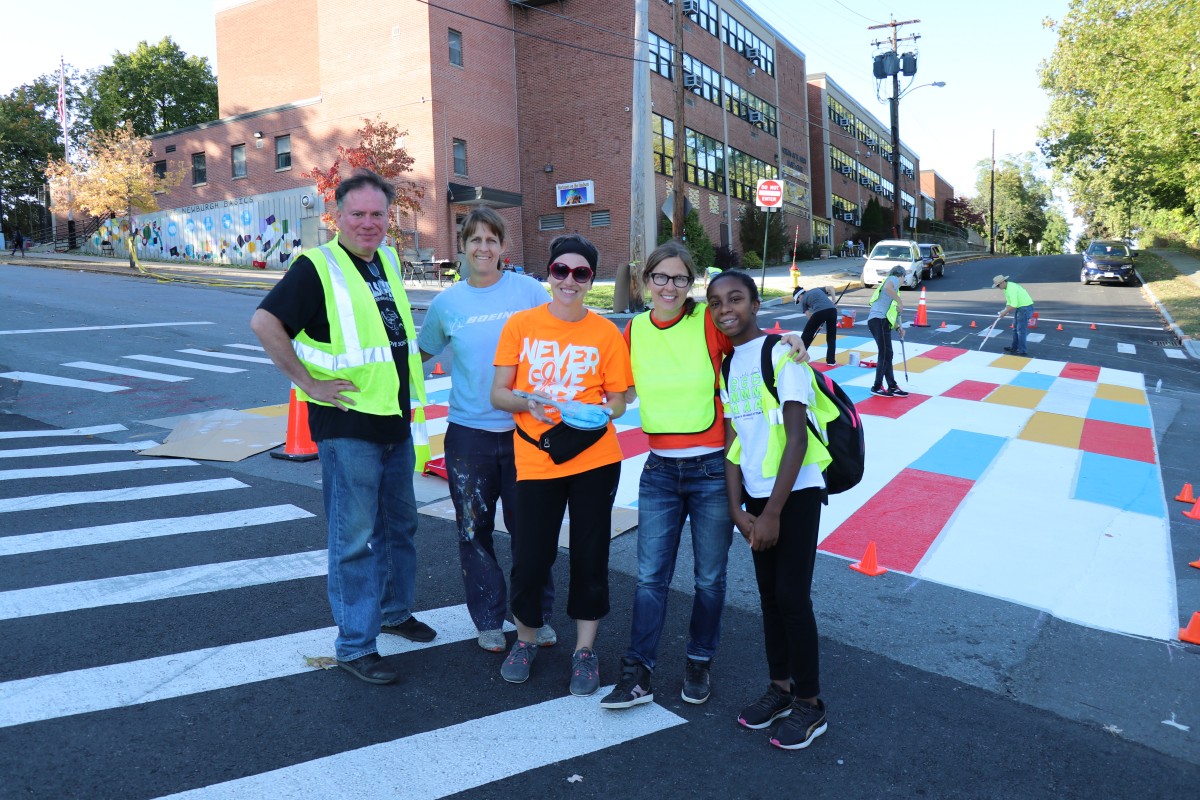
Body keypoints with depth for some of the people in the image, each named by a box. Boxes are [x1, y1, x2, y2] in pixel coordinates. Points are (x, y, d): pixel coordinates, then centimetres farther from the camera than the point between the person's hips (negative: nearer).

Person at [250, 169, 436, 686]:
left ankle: (395, 610, 37)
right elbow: (264, 322, -20)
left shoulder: (388, 261, 11)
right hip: (348, 426, -7)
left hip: (398, 421, 8)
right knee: (354, 538, -1)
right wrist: (308, 381, -19)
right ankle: (355, 646, 10)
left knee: (400, 524, 19)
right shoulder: (317, 267, -12)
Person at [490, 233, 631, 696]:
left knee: (590, 555, 8)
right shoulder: (520, 325, 0)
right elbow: (498, 394, 1)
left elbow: (618, 402, 6)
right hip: (535, 460, 0)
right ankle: (525, 641, 31)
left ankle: (585, 650, 27)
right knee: (530, 557, 5)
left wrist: (598, 412, -16)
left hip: (594, 459, 0)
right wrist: (529, 403, -20)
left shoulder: (606, 333, 0)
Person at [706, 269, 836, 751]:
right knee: (769, 594, 13)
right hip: (755, 495, 6)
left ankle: (810, 704, 13)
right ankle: (780, 687, 28)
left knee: (792, 597, -4)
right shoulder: (727, 366, 9)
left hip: (795, 493, -6)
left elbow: (796, 438, -16)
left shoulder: (781, 353, -12)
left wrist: (773, 513, -16)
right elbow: (733, 441, 7)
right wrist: (737, 510, -2)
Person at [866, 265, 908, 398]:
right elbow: (887, 287, -23)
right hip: (879, 320, -10)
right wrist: (900, 302, -15)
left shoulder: (891, 282, 31)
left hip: (877, 320, 10)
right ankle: (877, 387, -2)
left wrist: (898, 327, 27)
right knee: (885, 354, -6)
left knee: (887, 354, 12)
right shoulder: (894, 279, 5)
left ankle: (892, 387, 17)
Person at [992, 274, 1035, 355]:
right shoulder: (1006, 288, 9)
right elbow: (1009, 302, 16)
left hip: (1025, 308, -11)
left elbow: (1014, 305, -28)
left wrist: (1005, 312, -19)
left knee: (1021, 330, -8)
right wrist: (1004, 311, 1)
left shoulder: (1011, 288, -24)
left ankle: (1022, 351, -3)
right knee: (1015, 329, 18)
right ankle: (1015, 348, 29)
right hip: (1019, 308, 11)